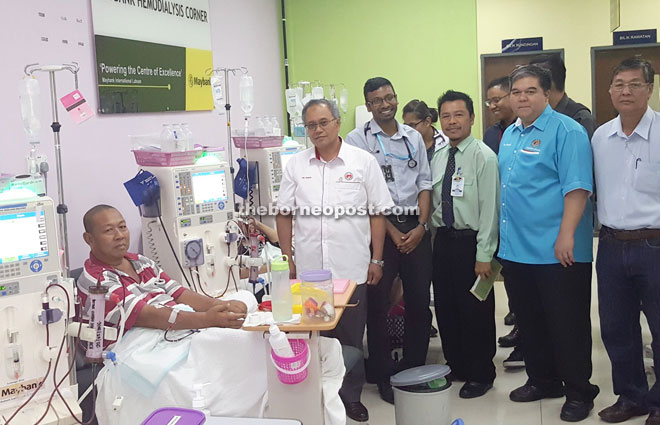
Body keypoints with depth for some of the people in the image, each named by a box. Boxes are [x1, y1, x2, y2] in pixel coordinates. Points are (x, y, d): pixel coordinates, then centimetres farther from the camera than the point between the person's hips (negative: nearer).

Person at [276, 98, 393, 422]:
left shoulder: (363, 162, 0)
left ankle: (351, 396, 27)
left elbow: (377, 213, 1)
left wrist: (376, 260, -1)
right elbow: (284, 214, 9)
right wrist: (287, 259, 5)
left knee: (351, 338, 10)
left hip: (352, 270, -1)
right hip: (308, 270, 2)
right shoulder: (296, 166, 6)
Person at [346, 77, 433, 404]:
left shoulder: (414, 137, 13)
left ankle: (414, 368, 24)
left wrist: (421, 225, -3)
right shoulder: (358, 139, -1)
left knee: (419, 300, 8)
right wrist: (392, 232, -9)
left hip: (416, 226, 4)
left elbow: (424, 183, 10)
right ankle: (384, 374, 15)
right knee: (378, 302, 1)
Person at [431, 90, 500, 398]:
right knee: (445, 309, 14)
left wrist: (484, 255, -16)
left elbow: (489, 208, -13)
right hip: (443, 240, 6)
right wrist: (432, 234, 8)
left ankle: (480, 375, 21)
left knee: (476, 312, 4)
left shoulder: (484, 156, -10)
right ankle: (455, 367, 32)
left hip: (471, 242, -6)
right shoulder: (438, 158, 10)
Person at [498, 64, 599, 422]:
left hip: (557, 253, -7)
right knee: (529, 322, 17)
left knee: (567, 325, 3)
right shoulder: (510, 135, 14)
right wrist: (502, 236, 17)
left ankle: (578, 392, 18)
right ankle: (542, 380, 33)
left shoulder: (566, 131, -10)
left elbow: (577, 187, -17)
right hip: (516, 250, 8)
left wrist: (566, 236, -23)